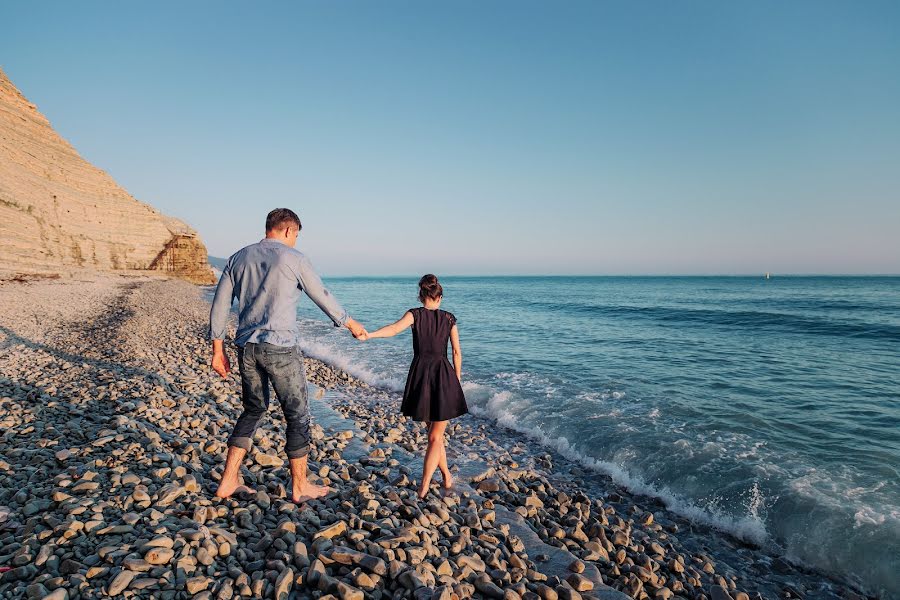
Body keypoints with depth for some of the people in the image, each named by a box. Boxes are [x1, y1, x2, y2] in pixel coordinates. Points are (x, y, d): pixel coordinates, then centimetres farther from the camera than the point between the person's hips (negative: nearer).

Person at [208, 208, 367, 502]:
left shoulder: (238, 258, 9)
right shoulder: (294, 259, -7)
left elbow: (220, 305, 8)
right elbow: (322, 297, 1)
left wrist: (218, 350, 13)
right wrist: (350, 323, 16)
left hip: (246, 347, 6)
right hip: (280, 347, -6)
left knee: (253, 410, 21)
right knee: (297, 414, 7)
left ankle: (229, 481, 22)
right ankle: (300, 486, 18)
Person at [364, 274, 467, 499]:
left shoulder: (415, 314, 0)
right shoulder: (449, 318, 5)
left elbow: (394, 328, -21)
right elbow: (457, 352, 4)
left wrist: (369, 335, -33)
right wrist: (457, 380, 14)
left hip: (420, 374, 1)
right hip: (444, 374, 0)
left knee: (434, 433, 19)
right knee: (436, 437, 6)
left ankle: (447, 477, 29)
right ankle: (423, 487, -2)